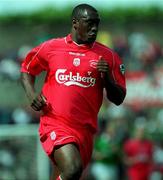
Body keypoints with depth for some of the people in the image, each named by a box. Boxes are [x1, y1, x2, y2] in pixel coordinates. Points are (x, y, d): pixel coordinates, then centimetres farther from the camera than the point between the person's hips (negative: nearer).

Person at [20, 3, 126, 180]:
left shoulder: (107, 56, 8)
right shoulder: (51, 47, 6)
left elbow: (118, 99, 9)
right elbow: (26, 70, 21)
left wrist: (107, 77, -9)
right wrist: (31, 94, 3)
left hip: (85, 129, 3)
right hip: (55, 124, -3)